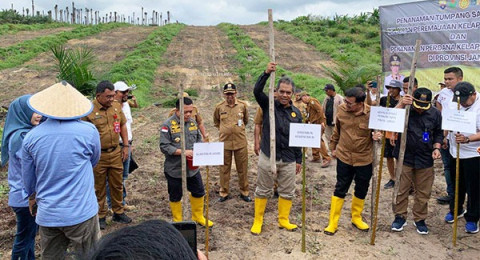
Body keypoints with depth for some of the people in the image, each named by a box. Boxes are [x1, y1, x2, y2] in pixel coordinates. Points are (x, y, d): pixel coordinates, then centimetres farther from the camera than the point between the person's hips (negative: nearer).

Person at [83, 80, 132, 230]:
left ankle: (118, 213, 31)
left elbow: (122, 126, 12)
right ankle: (101, 216, 25)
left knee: (117, 184, 15)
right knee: (99, 188, 10)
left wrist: (126, 146, 9)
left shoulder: (117, 106, 1)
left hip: (116, 153, 5)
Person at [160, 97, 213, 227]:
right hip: (174, 169, -5)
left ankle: (198, 217, 37)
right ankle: (177, 221, 31)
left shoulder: (193, 122, 4)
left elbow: (199, 140, 13)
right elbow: (164, 146, -18)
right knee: (175, 196, 11)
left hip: (193, 167, 5)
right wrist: (183, 152, -24)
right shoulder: (168, 125, -14)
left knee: (199, 192, 16)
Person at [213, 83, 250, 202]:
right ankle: (224, 193, 22)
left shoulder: (243, 105, -2)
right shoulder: (219, 107, -2)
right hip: (224, 142, 0)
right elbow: (216, 122, 16)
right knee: (224, 168, 9)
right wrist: (224, 130, 11)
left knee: (243, 169, 8)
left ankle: (244, 192, 23)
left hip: (240, 142, 0)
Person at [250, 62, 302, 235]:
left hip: (289, 160, 3)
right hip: (268, 157, -3)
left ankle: (283, 220, 30)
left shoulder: (296, 113, 6)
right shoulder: (268, 105, -1)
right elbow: (257, 91, -19)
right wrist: (266, 73, -31)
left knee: (287, 192, 12)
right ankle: (258, 221, 23)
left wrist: (299, 159, 10)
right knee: (263, 190, 9)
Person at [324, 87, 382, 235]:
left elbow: (379, 130, 1)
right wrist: (333, 147, 15)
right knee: (340, 189, 6)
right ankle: (333, 223, 17)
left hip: (364, 159, 0)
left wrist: (377, 136, -22)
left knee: (361, 190, 16)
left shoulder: (372, 113, -15)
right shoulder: (342, 110, -9)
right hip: (344, 157, 0)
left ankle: (356, 218, 38)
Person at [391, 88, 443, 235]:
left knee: (423, 192, 12)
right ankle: (400, 217, 25)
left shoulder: (435, 113, -1)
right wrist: (401, 105, -37)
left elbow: (438, 133, 12)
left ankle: (420, 219, 30)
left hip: (425, 160, 2)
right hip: (405, 157, -2)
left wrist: (436, 148, -3)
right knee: (401, 190, 7)